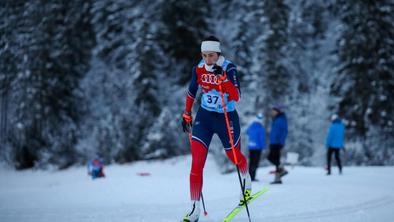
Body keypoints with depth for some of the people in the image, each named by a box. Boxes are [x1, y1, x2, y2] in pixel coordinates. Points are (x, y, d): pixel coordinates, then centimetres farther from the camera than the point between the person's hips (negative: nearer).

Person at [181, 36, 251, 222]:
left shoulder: (229, 68, -18)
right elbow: (191, 91, 13)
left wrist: (223, 77, -40)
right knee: (196, 162, -12)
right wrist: (187, 114, 17)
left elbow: (236, 97, -29)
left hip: (227, 118, -2)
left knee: (234, 156, 18)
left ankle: (246, 181, 55)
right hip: (204, 117, 2)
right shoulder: (198, 69, -6)